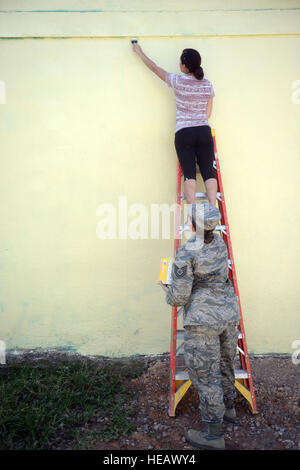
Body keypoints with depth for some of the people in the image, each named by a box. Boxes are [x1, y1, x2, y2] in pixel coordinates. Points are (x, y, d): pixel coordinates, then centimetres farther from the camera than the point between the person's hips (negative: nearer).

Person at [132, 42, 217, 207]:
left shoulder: (178, 81, -2)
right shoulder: (207, 84, 7)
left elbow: (154, 67, 12)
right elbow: (208, 113, 12)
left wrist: (139, 51, 26)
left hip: (183, 133, -2)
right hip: (204, 131, 3)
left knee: (189, 173, -6)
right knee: (208, 171, -1)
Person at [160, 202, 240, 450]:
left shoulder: (186, 253, -19)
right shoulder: (221, 243, 2)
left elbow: (179, 297, -17)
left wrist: (167, 290, 6)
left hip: (203, 318, -7)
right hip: (230, 312, 8)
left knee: (205, 373, 6)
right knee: (225, 364, 26)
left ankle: (214, 433, 19)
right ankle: (228, 407, 47)